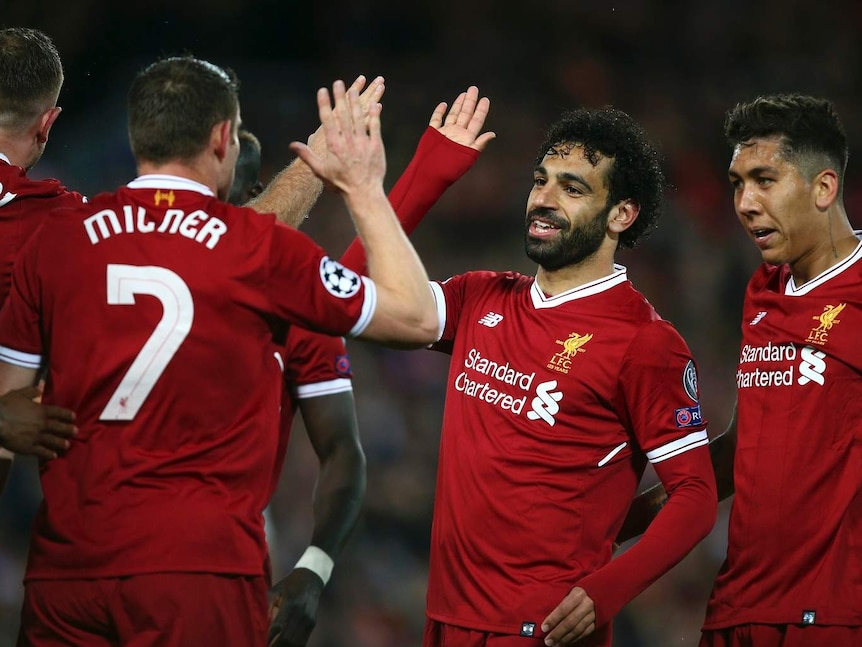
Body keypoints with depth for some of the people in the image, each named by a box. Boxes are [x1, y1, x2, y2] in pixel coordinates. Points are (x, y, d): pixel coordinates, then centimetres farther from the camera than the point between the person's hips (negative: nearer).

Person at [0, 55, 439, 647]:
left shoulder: (57, 238, 5)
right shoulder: (259, 247, -2)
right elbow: (418, 319, 8)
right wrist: (364, 188, 18)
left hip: (63, 569, 3)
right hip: (200, 566, -3)